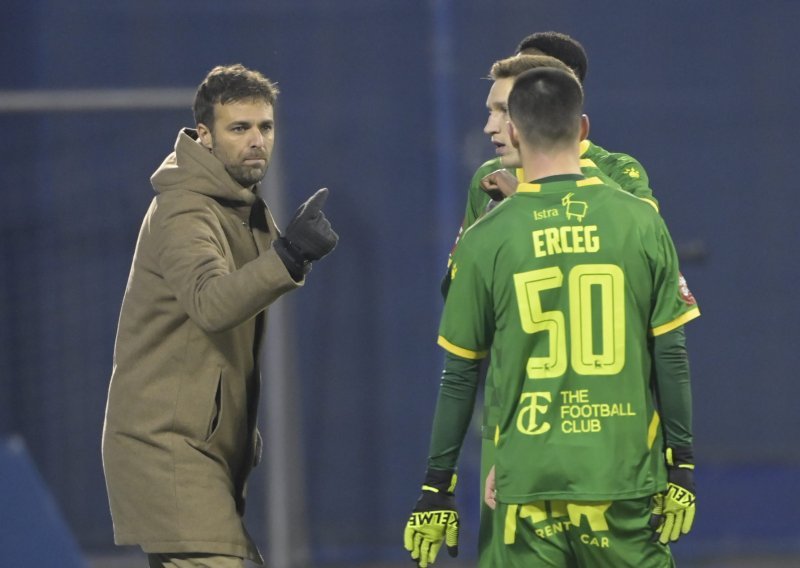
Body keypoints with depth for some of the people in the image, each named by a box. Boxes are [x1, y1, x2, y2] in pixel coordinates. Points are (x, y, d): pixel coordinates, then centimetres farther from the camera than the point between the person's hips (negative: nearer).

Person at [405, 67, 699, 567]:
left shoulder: (486, 240, -2)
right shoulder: (641, 223, -1)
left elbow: (460, 378, 3)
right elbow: (672, 359, 1)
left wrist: (437, 490, 10)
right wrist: (681, 467, 10)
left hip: (530, 488, 0)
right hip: (626, 483, 0)